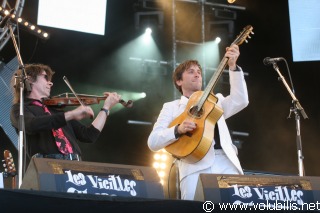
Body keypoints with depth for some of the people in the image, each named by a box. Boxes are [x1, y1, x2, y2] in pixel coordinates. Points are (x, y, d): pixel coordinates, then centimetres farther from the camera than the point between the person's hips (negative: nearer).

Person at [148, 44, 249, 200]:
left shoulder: (216, 100, 28)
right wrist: (178, 130, -11)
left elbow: (240, 101, 8)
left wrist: (232, 66, 0)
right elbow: (153, 142, 7)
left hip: (226, 161, 3)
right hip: (195, 165, -3)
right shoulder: (171, 107, 20)